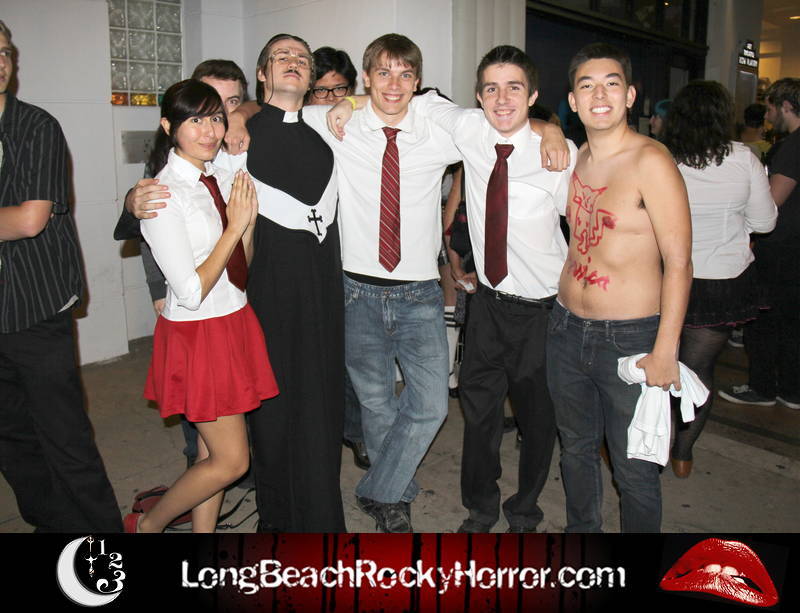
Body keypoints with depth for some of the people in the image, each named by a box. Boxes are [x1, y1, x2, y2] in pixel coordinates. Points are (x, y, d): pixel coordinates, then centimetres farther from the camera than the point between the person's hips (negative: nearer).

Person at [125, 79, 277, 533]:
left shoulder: (223, 178, 6)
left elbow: (241, 268, 10)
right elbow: (191, 293, -20)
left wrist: (250, 219, -7)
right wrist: (235, 226, -16)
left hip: (236, 322, 7)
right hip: (198, 335, -7)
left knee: (213, 452, 15)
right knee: (232, 460, 1)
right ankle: (147, 525, 25)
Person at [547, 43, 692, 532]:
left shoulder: (650, 161, -14)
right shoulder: (572, 158, 4)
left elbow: (679, 263, -17)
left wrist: (665, 352, -19)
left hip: (631, 339, -6)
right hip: (567, 330, 6)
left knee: (634, 469, 8)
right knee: (576, 448, 22)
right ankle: (581, 529, 44)